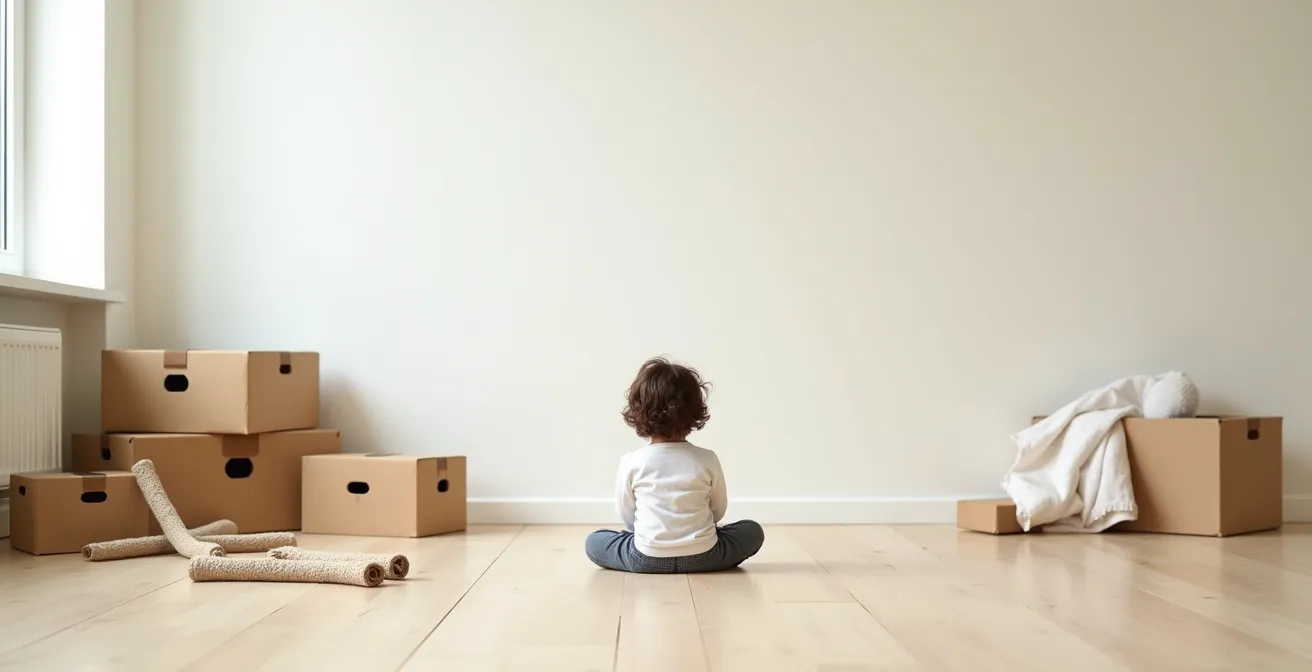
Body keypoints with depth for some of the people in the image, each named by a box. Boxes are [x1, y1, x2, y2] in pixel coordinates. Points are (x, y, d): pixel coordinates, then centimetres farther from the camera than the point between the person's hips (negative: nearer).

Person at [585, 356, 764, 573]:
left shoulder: (631, 462, -9)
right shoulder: (707, 460, -7)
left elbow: (626, 514, 4)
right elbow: (719, 510, 6)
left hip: (647, 558, 0)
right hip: (703, 556, 0)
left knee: (593, 542, 22)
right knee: (753, 531, 22)